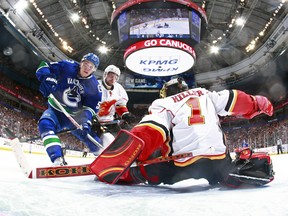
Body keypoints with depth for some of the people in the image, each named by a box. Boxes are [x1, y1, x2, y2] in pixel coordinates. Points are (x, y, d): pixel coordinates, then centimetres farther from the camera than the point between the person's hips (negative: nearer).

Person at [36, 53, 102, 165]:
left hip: (75, 117, 2)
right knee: (45, 123, -34)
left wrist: (86, 121, -30)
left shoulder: (95, 86, -9)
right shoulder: (67, 66, -12)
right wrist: (46, 78, -33)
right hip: (56, 111, -1)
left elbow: (91, 107, -11)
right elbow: (44, 66, -11)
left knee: (95, 141, -4)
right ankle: (58, 161, -42)